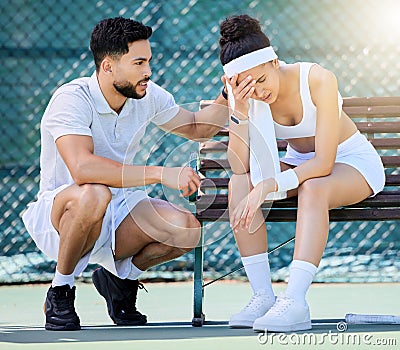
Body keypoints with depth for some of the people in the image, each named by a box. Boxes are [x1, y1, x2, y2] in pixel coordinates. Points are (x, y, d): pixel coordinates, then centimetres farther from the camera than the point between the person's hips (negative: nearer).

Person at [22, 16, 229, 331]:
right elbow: (83, 169, -40)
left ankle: (120, 277, 10)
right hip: (58, 212, -6)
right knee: (95, 195, -41)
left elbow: (197, 127, 16)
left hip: (118, 212, 6)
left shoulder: (147, 96, -1)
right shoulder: (72, 100, -23)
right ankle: (60, 291, -16)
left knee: (187, 229, -21)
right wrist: (161, 174, -41)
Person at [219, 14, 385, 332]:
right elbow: (239, 166, -22)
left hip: (352, 161, -4)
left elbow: (324, 163, -32)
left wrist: (267, 187, -42)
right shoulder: (247, 95, -15)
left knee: (313, 188, -39)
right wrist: (240, 110, -34)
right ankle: (263, 295, -28)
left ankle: (294, 301, -46)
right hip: (299, 162, 5)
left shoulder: (319, 80, -28)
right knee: (239, 184, -25)